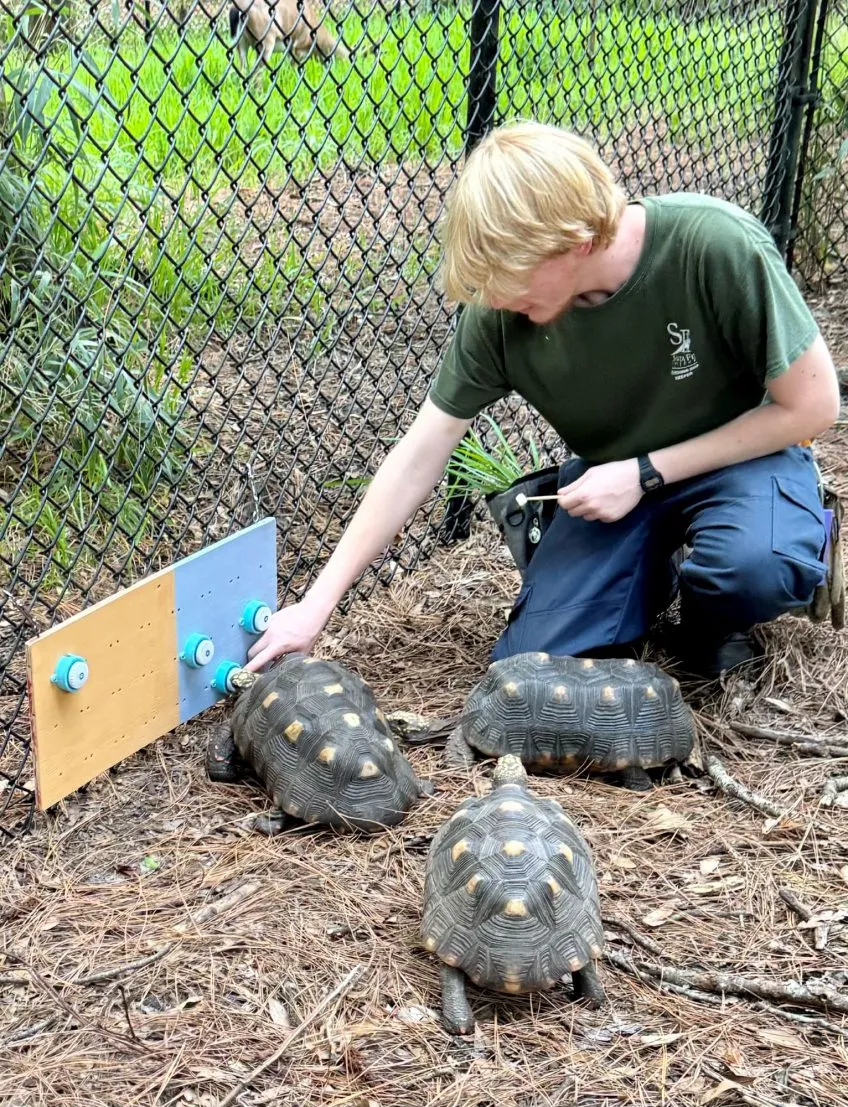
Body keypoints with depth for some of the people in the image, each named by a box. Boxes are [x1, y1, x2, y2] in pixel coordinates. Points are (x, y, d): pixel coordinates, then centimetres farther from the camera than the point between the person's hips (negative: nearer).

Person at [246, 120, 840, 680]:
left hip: (744, 453, -3)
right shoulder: (502, 308, -20)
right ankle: (656, 570, 16)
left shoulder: (716, 246, -31)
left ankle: (716, 613, 0)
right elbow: (419, 457, -13)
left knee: (754, 564, -37)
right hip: (613, 473, 3)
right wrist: (318, 604, -14)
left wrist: (645, 472, -21)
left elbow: (813, 405, -19)